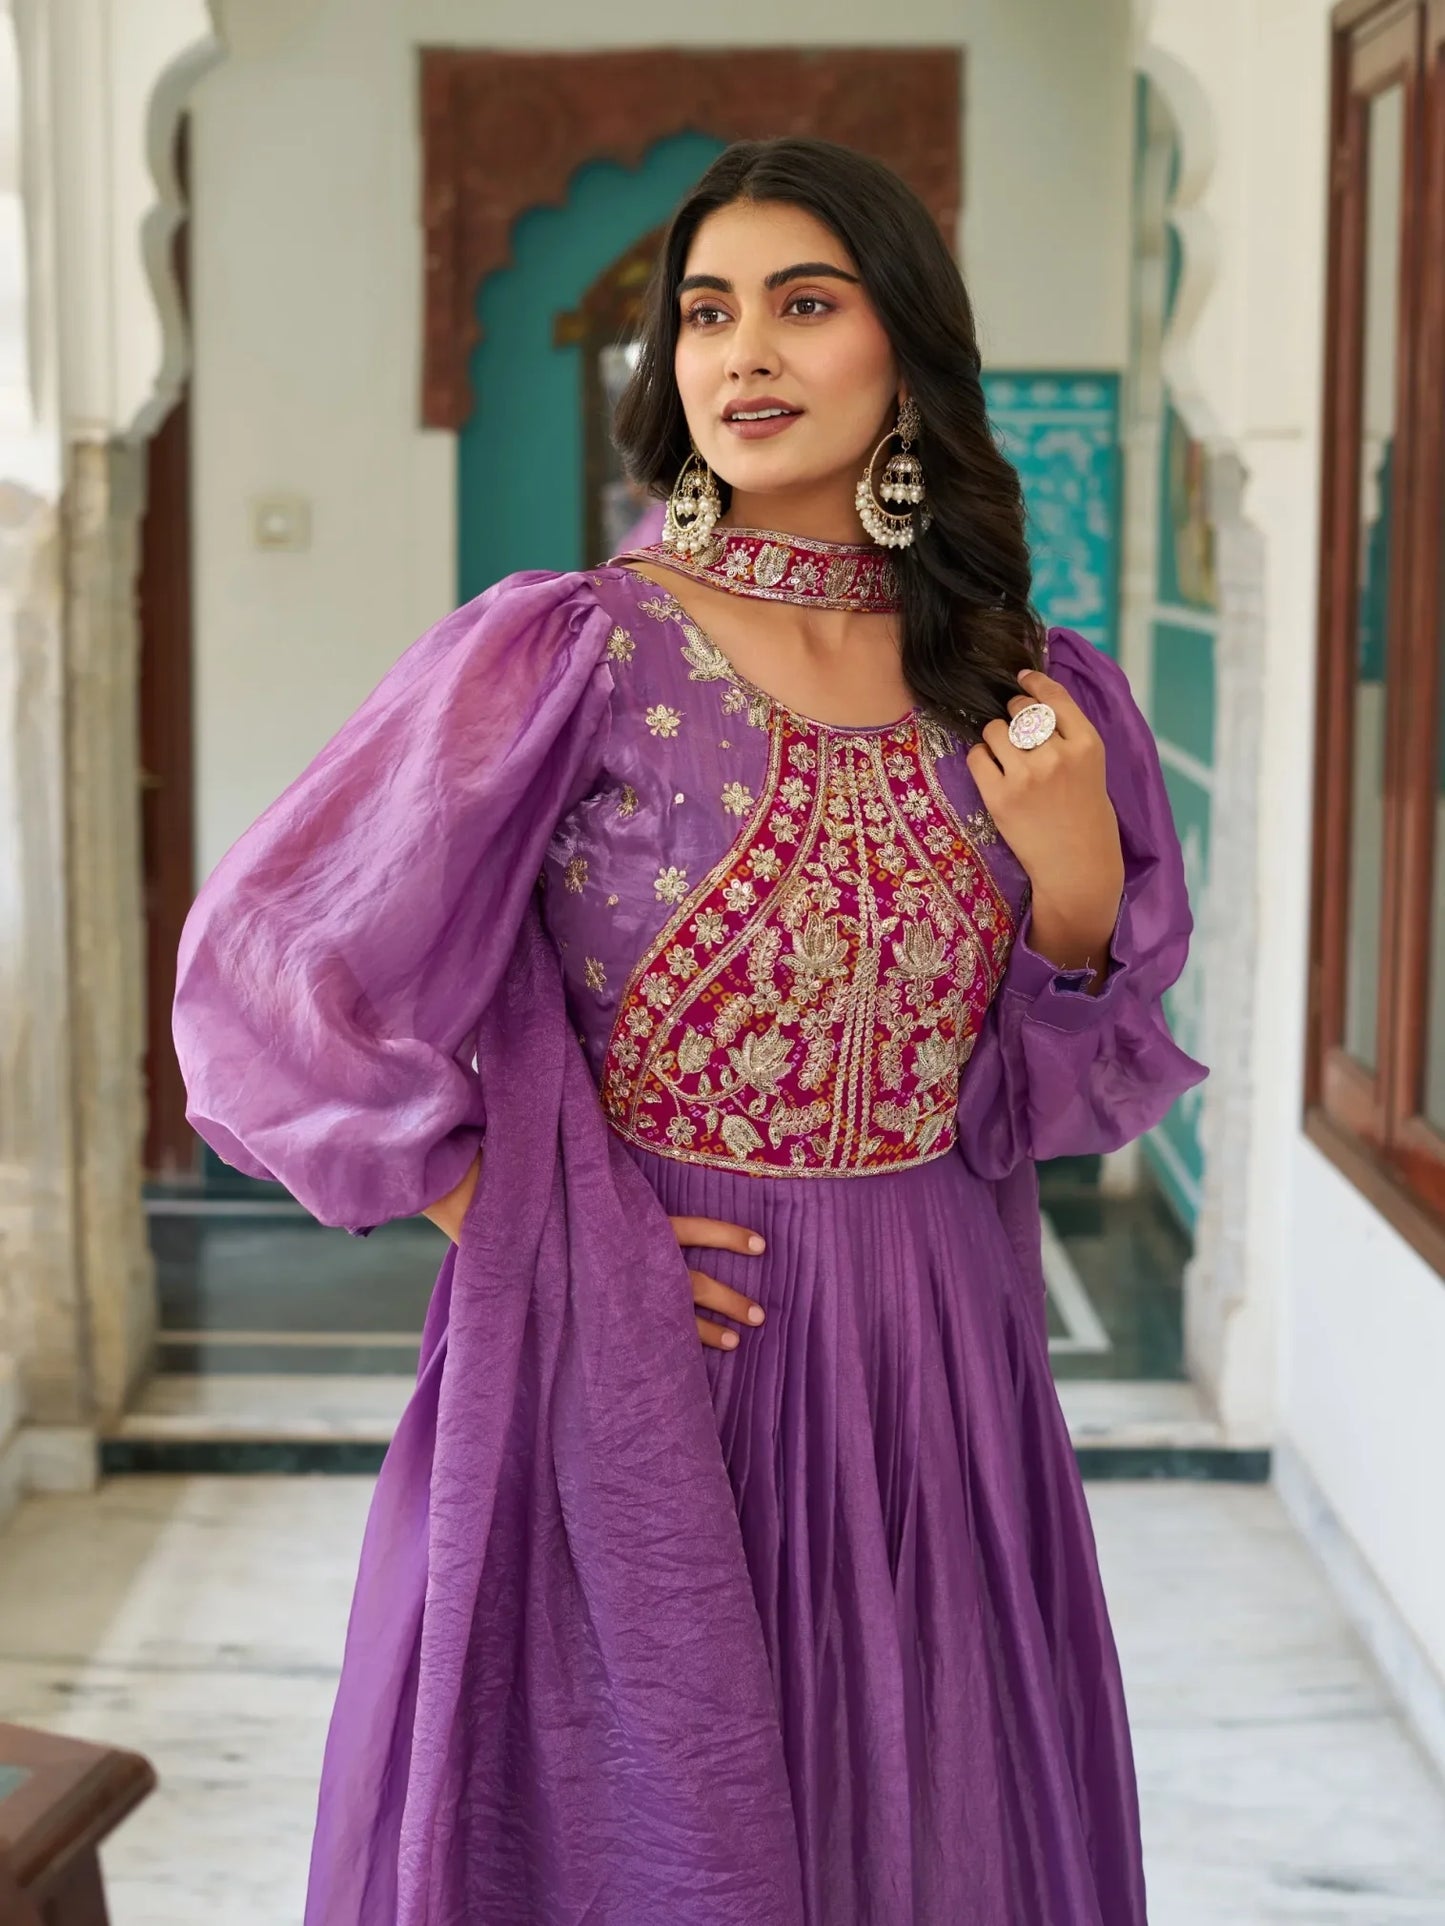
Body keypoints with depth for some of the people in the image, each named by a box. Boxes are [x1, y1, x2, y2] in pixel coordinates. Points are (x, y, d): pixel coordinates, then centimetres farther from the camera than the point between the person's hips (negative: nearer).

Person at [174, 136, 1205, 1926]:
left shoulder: (1021, 693, 3)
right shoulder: (565, 654, -10)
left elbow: (1056, 1089, 11)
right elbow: (267, 961, -9)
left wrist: (1076, 892, -9)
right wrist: (513, 1217, -9)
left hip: (928, 1385, 4)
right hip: (632, 1375, -3)